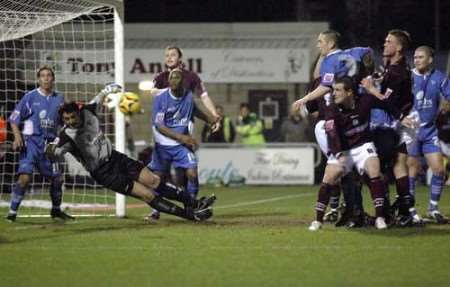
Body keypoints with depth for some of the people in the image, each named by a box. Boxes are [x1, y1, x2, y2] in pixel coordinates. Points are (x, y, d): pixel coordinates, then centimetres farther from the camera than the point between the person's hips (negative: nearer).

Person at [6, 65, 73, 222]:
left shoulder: (59, 99, 10)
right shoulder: (30, 97, -2)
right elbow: (14, 118, -1)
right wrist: (17, 136, -15)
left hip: (48, 144, 5)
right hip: (31, 141, -5)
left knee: (57, 178, 10)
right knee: (25, 177, -20)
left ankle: (56, 210, 32)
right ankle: (12, 212, -17)